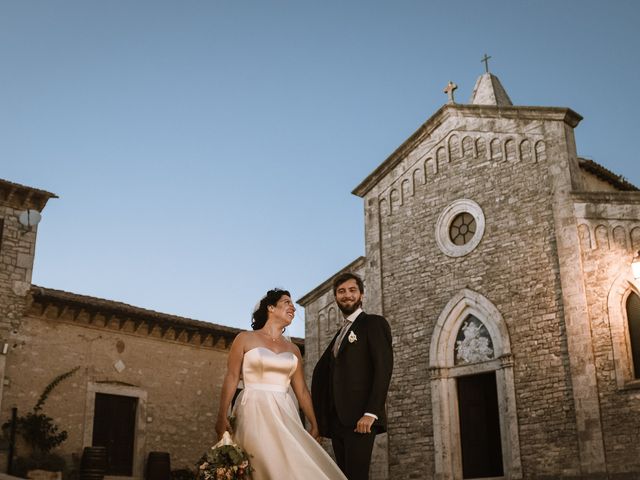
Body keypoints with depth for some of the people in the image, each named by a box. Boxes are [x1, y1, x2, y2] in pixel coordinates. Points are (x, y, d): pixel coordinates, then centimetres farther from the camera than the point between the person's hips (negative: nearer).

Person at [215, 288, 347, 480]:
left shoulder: (293, 349, 15)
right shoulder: (245, 339, 4)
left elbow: (301, 389, 16)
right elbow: (231, 378, -2)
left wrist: (314, 423, 11)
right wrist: (222, 416, -11)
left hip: (284, 415, 4)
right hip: (255, 414, -4)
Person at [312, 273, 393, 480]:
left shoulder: (374, 323, 0)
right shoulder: (341, 333, 24)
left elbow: (383, 368, -11)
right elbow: (321, 370, 25)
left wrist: (371, 413, -20)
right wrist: (320, 413, 12)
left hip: (360, 418, -8)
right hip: (337, 420, 8)